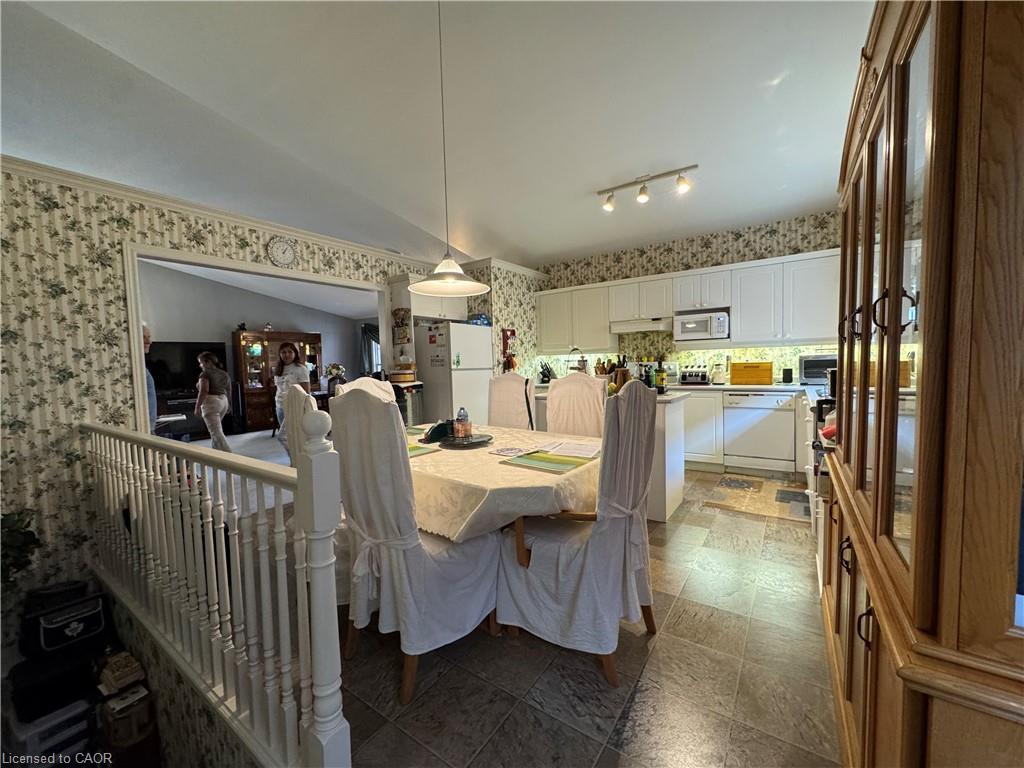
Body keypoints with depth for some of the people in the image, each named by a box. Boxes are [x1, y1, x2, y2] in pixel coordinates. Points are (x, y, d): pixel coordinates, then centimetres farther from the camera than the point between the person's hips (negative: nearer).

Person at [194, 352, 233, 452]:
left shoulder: (205, 373, -9)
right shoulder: (224, 374, 14)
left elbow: (204, 391, -19)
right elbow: (228, 390, 21)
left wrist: (197, 407, -16)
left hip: (211, 403, -8)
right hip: (223, 401, 8)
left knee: (216, 432, -10)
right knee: (216, 429, 22)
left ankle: (229, 456, -18)